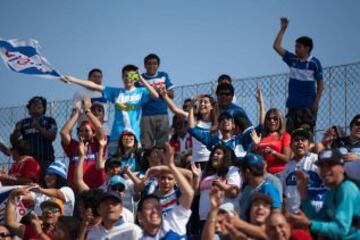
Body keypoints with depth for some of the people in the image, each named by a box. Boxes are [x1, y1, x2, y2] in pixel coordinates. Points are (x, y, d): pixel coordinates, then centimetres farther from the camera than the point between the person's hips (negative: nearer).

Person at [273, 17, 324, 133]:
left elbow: (320, 84, -3)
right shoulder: (292, 59, 7)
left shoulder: (314, 63, -4)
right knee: (290, 134, 2)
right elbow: (276, 46, 6)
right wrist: (283, 29, 1)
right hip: (293, 104, 4)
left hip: (308, 105, -4)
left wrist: (316, 102, -11)